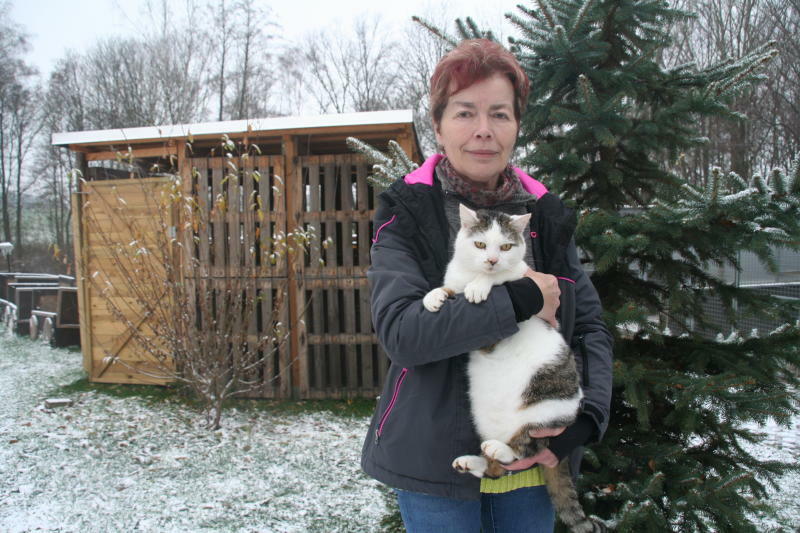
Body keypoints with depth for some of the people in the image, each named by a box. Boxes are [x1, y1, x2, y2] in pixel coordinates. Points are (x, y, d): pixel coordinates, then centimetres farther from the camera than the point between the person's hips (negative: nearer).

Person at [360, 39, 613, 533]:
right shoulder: (407, 214, -8)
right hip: (438, 457, -3)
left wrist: (588, 417, -9)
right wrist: (516, 300, -23)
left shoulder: (545, 215, 3)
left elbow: (591, 327, 5)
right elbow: (398, 330, -21)